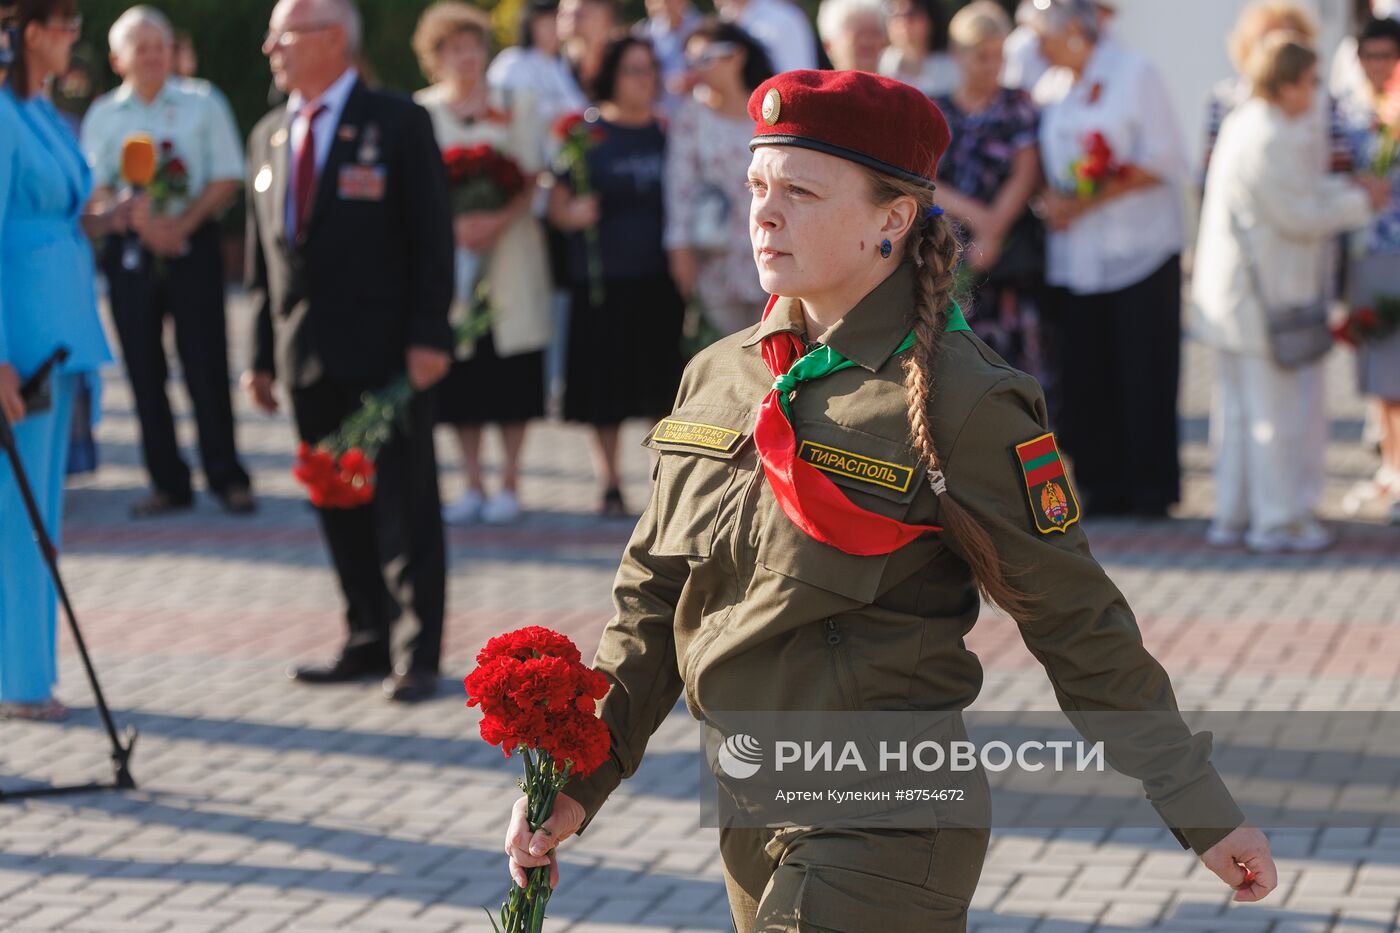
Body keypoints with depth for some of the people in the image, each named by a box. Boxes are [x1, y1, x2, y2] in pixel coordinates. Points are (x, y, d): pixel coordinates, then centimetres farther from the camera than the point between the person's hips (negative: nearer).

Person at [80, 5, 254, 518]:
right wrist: (141, 220, -14)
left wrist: (184, 223, -13)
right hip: (130, 250, 2)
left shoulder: (202, 103, 3)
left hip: (193, 241, -2)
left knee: (206, 364, -3)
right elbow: (95, 190, 4)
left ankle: (227, 476, 5)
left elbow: (227, 178, 0)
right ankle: (167, 481, 11)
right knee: (145, 369, 3)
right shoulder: (103, 116, 7)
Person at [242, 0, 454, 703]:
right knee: (338, 509, 8)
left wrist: (428, 335, -14)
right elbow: (261, 253, 15)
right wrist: (262, 354, 10)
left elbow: (432, 237, -6)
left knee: (404, 507, -2)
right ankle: (367, 640, 16)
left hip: (386, 352, -5)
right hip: (307, 357, 5)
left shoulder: (398, 124, -2)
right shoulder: (268, 136, 14)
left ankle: (415, 655, 3)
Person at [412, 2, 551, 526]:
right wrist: (453, 225, -15)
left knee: (510, 376, -2)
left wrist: (499, 221, -17)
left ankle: (510, 483, 5)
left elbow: (532, 180, 0)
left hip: (508, 252, -1)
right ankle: (473, 485, 9)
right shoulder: (421, 112, 7)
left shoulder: (514, 104, 6)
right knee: (460, 376, 0)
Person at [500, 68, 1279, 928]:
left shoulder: (961, 404, -12)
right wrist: (579, 779, 7)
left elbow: (1077, 625, -7)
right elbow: (654, 602, 15)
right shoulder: (718, 380, 6)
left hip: (887, 834, -7)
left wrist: (1205, 817, -6)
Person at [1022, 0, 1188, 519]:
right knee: (1084, 375, 2)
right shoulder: (1050, 90, 14)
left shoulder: (1135, 76, -3)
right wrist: (1052, 200, -5)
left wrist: (1088, 201, -14)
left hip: (1138, 253, -5)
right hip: (1074, 257, 5)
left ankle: (1151, 489, 2)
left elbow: (1162, 163, -9)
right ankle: (1103, 485, 10)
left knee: (1145, 374, -3)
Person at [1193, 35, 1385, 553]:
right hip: (1268, 295, -10)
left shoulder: (1243, 124, 12)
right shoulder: (1270, 141, -21)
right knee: (1281, 409, -1)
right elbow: (1300, 218, -20)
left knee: (1240, 408, 16)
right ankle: (1279, 520, 5)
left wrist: (1346, 188, 9)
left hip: (1237, 294, 10)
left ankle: (1234, 515, 22)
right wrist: (1360, 202, -6)